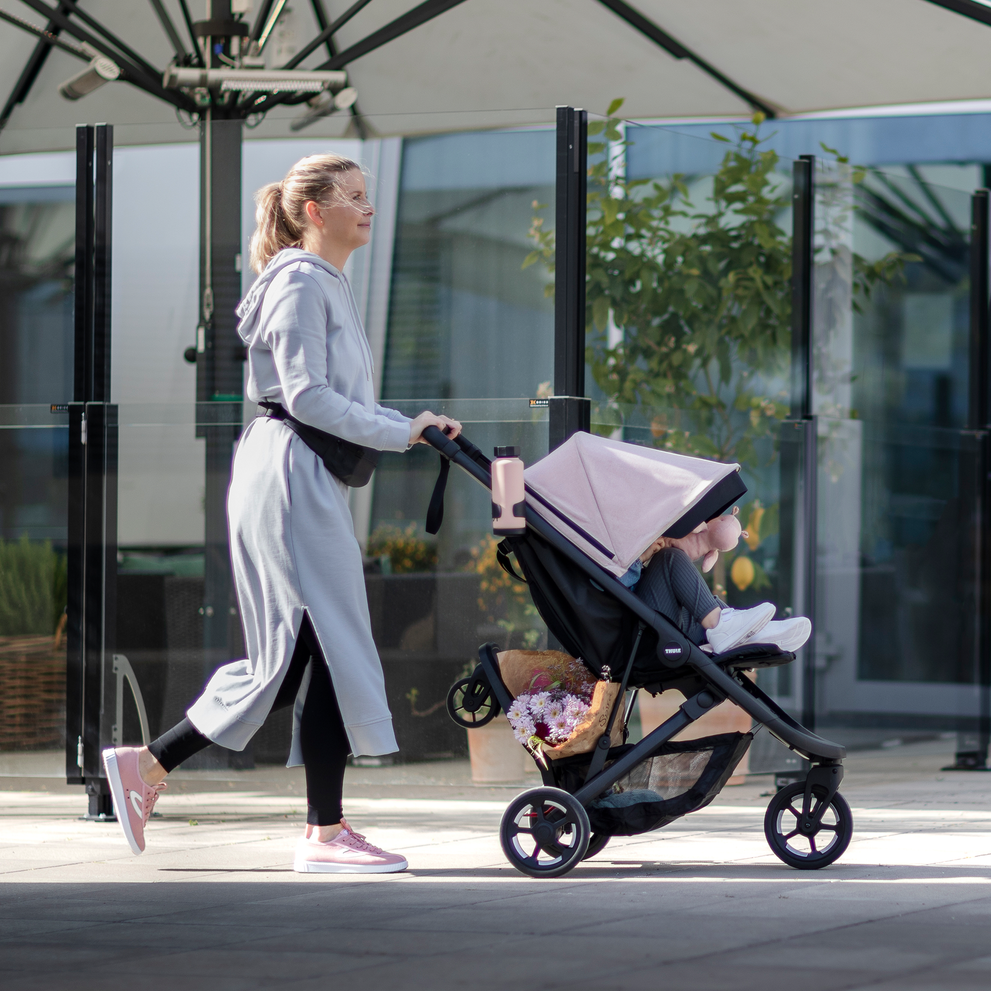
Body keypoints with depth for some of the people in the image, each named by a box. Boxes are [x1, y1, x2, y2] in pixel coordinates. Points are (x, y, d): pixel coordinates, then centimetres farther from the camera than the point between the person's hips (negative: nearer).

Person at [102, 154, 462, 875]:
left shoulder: (330, 284, 21)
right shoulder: (300, 282, -10)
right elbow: (307, 395, -18)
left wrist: (416, 428, 10)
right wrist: (397, 433, -15)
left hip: (310, 481, 10)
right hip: (290, 471, -10)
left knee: (292, 656, 8)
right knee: (327, 647, -8)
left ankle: (147, 766, 12)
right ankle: (325, 833, -4)